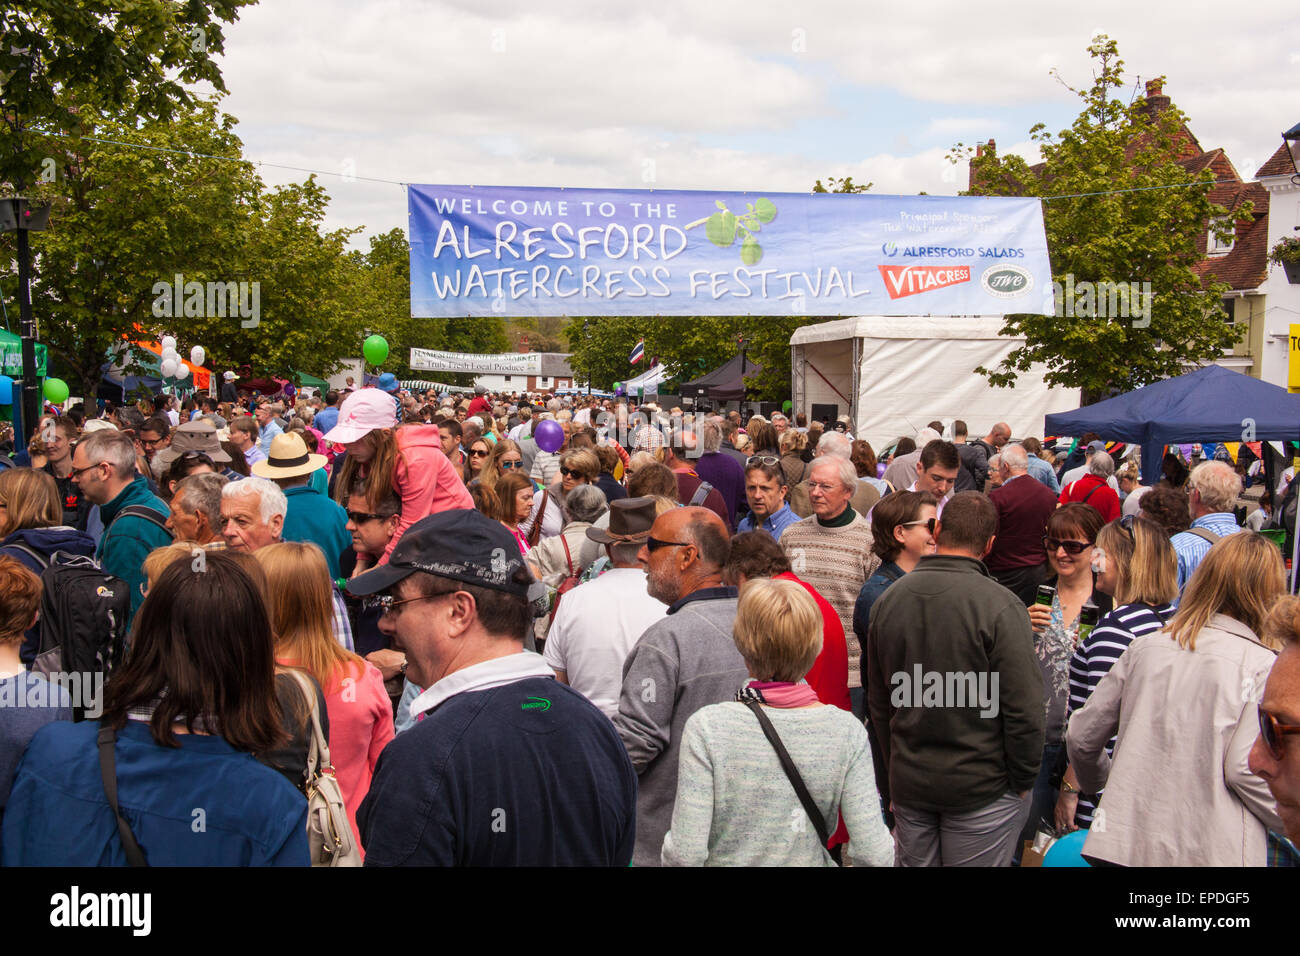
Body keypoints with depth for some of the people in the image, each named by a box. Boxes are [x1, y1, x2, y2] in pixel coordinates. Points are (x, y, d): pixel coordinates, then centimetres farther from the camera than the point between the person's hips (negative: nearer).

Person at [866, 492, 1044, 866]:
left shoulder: (887, 600, 1)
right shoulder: (1000, 605, -17)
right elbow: (1023, 708, -17)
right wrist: (1022, 782, -2)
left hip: (908, 782, 5)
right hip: (982, 790, -4)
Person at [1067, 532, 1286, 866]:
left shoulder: (1144, 647, 4)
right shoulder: (1263, 666, -7)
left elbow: (1082, 736, 7)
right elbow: (1248, 768, -16)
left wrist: (1101, 785, 27)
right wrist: (1291, 825, 2)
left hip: (1126, 842, 3)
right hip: (1213, 852, -2)